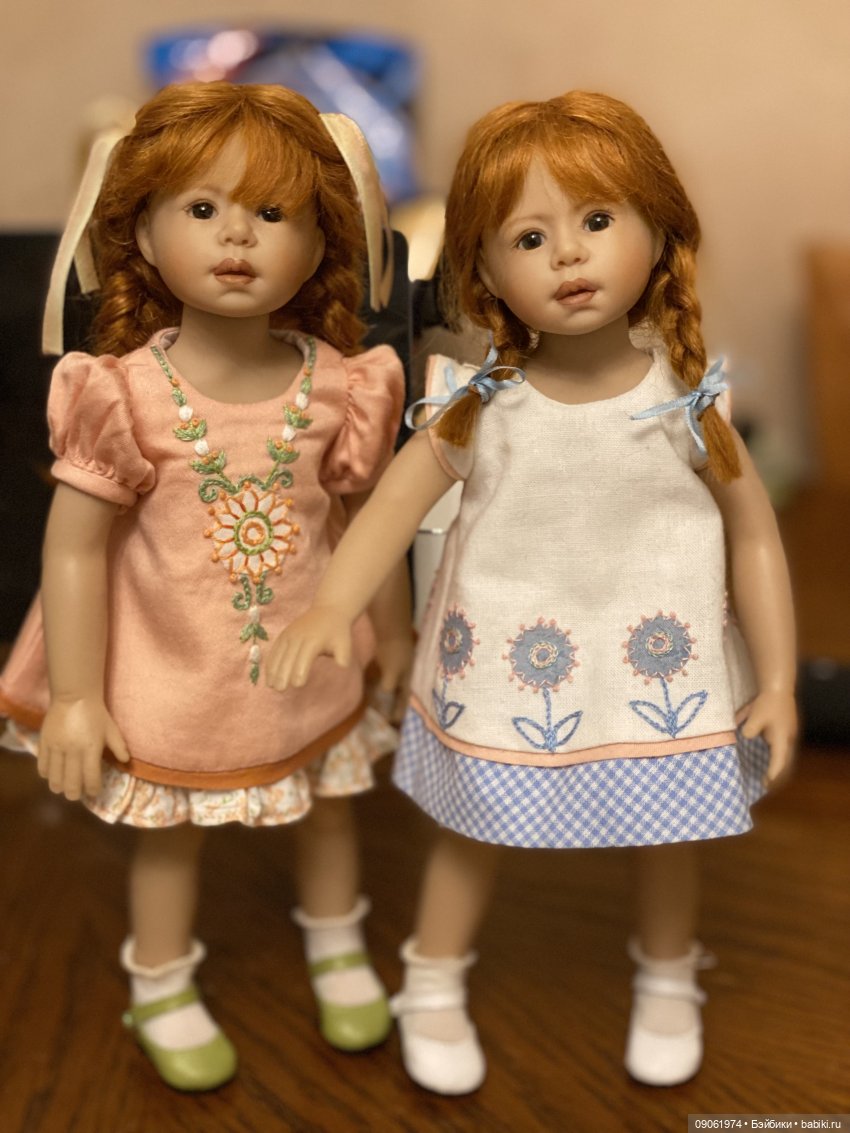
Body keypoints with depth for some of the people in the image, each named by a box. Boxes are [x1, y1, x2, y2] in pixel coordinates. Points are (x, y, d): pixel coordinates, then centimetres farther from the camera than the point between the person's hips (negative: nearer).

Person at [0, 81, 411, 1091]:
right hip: (173, 680, -2)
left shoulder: (337, 387, -12)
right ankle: (161, 989, 44)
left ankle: (337, 949, 52)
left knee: (329, 810, 23)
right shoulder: (128, 394, -20)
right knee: (168, 832, 17)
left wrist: (396, 645, 11)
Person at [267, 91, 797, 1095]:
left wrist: (777, 680, -6)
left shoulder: (686, 398, -13)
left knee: (666, 833, 19)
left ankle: (667, 983, 49)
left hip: (658, 664, 0)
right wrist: (329, 608, -24)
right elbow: (398, 500, -10)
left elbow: (754, 536, -6)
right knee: (472, 827, 17)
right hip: (503, 665, 0)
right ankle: (433, 990, 42)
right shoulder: (485, 405, -13)